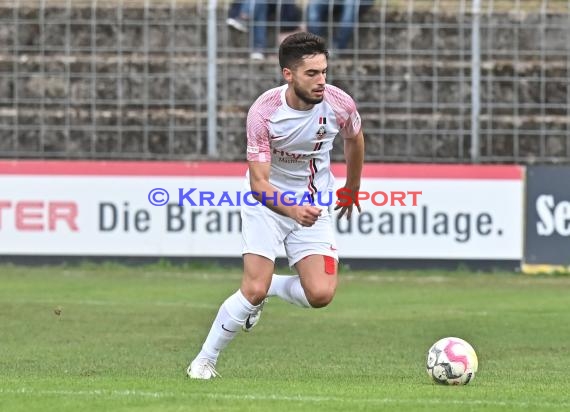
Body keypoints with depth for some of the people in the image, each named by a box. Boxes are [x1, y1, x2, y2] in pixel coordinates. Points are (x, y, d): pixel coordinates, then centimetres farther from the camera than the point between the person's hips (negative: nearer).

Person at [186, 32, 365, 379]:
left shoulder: (340, 104, -16)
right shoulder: (263, 112, -24)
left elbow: (355, 139, 10)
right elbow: (259, 183, -25)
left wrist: (352, 189, 23)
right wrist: (293, 209, -43)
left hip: (315, 206, 3)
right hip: (267, 201, -3)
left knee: (321, 294, -15)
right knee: (254, 290, -16)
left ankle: (272, 288, 18)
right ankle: (205, 360, 5)